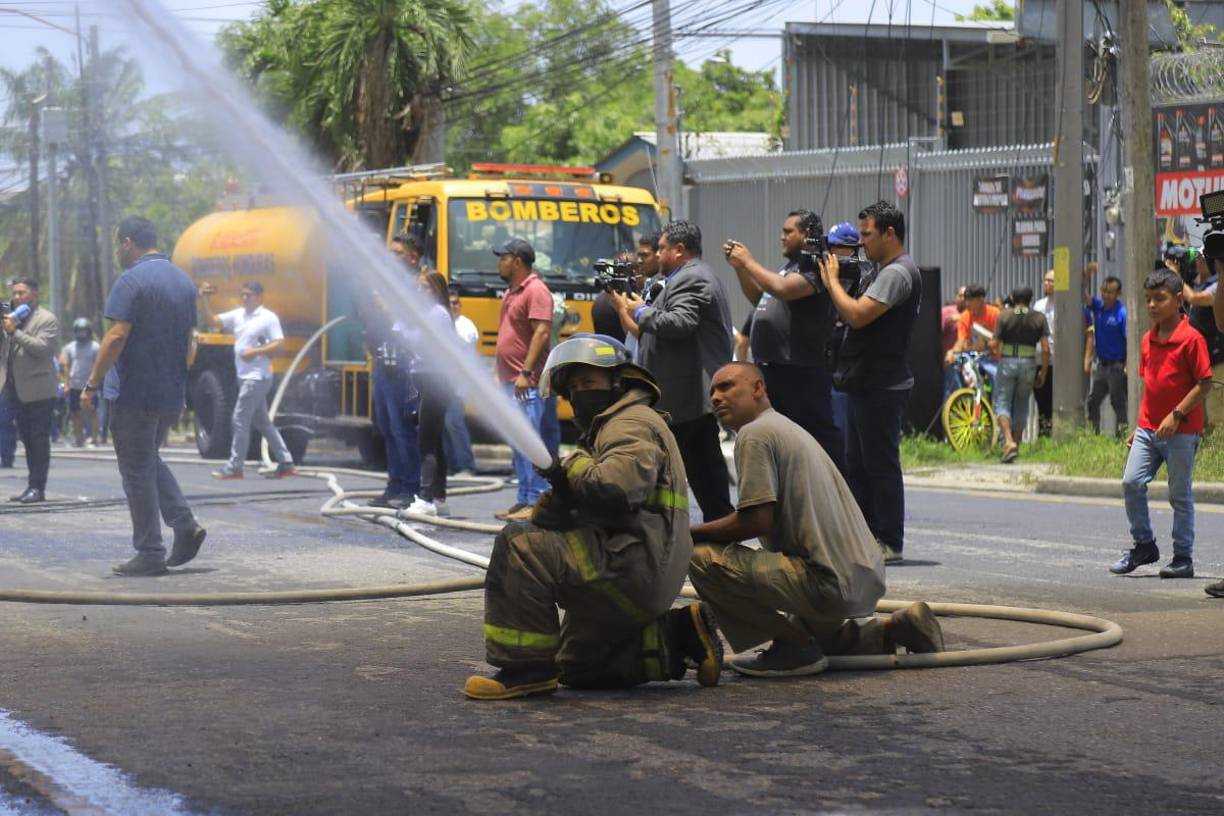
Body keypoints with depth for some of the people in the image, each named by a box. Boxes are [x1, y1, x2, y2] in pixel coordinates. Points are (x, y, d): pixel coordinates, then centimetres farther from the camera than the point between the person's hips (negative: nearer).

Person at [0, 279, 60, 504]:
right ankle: (32, 486, 14)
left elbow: (42, 348, -19)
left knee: (39, 441, -5)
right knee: (27, 441, 10)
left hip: (38, 390, -7)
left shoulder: (47, 320, -5)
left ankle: (38, 488, -5)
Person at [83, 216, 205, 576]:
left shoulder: (132, 281, -14)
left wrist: (92, 384, -14)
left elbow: (117, 336, -19)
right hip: (172, 393, 7)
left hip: (135, 394, -7)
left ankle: (150, 555, 2)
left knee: (137, 472, 1)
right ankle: (185, 524, 5)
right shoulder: (184, 281, 11)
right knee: (151, 461, 22)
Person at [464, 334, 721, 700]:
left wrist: (573, 467, -11)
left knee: (518, 545, -22)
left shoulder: (633, 425, -9)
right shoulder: (610, 426, 26)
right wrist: (558, 503, -3)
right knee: (578, 669, 19)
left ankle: (526, 667, -19)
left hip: (635, 571, -12)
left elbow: (615, 490, -29)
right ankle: (680, 636, 13)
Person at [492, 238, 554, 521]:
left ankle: (535, 502, -11)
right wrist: (501, 375, 20)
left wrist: (525, 373, -23)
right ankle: (524, 500, 14)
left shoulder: (536, 291, -10)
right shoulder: (512, 292, 19)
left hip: (528, 384, -10)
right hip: (510, 382, 10)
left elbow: (542, 332, -19)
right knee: (518, 445, 11)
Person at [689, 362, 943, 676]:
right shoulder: (788, 427, 22)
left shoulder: (754, 433, -8)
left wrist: (691, 532, -3)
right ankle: (895, 629, 17)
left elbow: (757, 520, -15)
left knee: (702, 557, -15)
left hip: (829, 583, -11)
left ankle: (793, 645, -9)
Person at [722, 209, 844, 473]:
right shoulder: (790, 265, 19)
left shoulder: (815, 266, -11)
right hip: (771, 369, 10)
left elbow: (782, 289, -25)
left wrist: (749, 262, -12)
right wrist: (739, 267, 15)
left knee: (820, 435, -9)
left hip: (800, 374, -10)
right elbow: (758, 297, 29)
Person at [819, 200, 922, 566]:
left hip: (882, 387, -11)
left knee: (880, 464, -7)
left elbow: (857, 315, -24)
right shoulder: (882, 272, 19)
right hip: (865, 384, 11)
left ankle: (889, 542, -3)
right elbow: (849, 317, 21)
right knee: (858, 466, 14)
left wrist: (832, 280, -11)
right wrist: (834, 280, 8)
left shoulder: (898, 273, -14)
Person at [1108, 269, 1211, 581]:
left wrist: (1176, 415, -17)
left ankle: (1183, 558, 11)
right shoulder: (1148, 339, 11)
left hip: (1181, 431, -6)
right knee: (1131, 482, -4)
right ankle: (1143, 544, 12)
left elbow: (1204, 383, -12)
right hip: (1148, 428, 6)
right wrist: (1139, 425, 17)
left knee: (1180, 494, 2)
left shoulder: (1191, 338, -11)